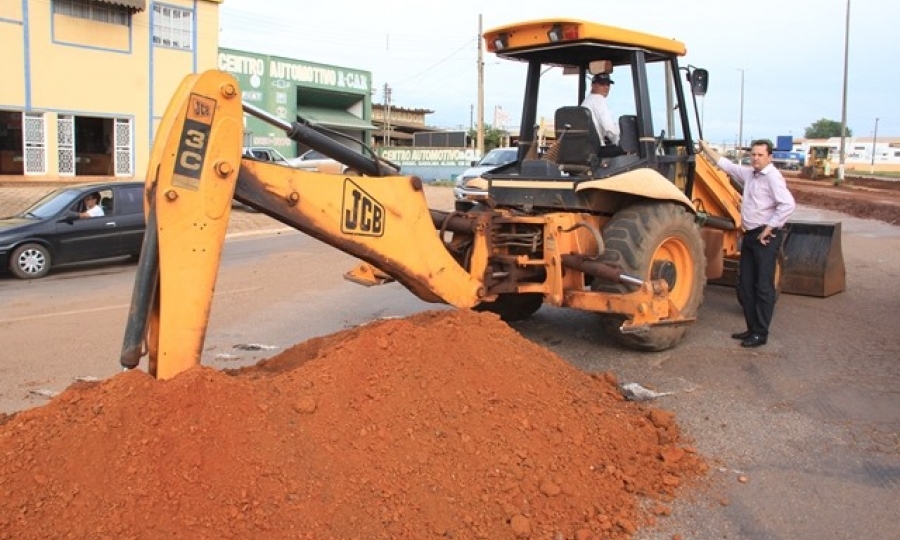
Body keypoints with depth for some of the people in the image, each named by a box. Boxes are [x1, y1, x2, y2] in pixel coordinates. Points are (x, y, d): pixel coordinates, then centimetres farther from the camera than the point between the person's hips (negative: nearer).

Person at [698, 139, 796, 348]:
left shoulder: (773, 176, -13)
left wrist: (768, 230, -19)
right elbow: (726, 165, 26)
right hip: (750, 235, 9)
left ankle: (760, 333, 0)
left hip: (766, 237, -9)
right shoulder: (749, 174, 13)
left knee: (763, 287, -5)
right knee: (746, 284, 12)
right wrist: (706, 148, 25)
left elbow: (787, 205, -23)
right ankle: (752, 328, 20)